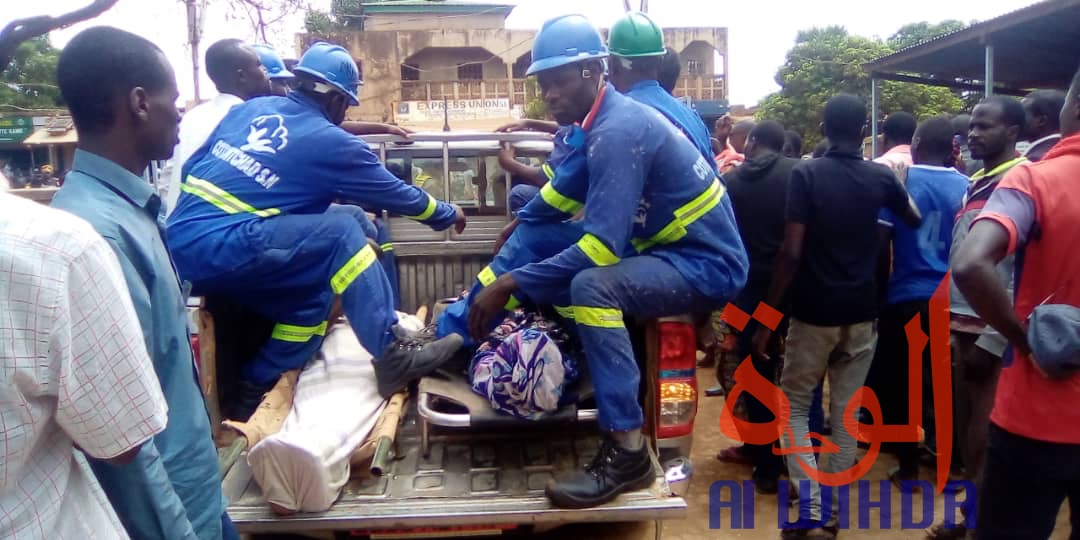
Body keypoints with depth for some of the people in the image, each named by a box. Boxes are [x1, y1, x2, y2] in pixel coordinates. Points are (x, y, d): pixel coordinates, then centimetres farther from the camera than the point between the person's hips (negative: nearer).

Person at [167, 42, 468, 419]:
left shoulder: (253, 108, 18)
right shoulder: (330, 142, 0)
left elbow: (191, 167, 24)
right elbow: (399, 196, 11)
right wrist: (448, 215, 28)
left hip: (181, 249, 8)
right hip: (217, 250, -8)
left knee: (313, 293, 15)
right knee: (341, 230, -8)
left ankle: (256, 391, 20)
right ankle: (393, 356, -9)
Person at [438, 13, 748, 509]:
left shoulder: (619, 131, -24)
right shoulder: (603, 118, 5)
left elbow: (601, 246, -30)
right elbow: (569, 190, 25)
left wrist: (510, 282, -25)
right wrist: (522, 225, 22)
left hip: (706, 263, -10)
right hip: (659, 245, 10)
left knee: (591, 286, -35)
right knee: (536, 234, 5)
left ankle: (626, 452, -25)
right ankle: (455, 335, 12)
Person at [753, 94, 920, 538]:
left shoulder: (806, 173, -11)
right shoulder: (881, 177, 2)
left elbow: (791, 253, -17)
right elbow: (915, 219, 23)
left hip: (814, 311, -3)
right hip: (861, 312, 4)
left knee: (794, 406, 10)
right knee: (847, 411, 13)